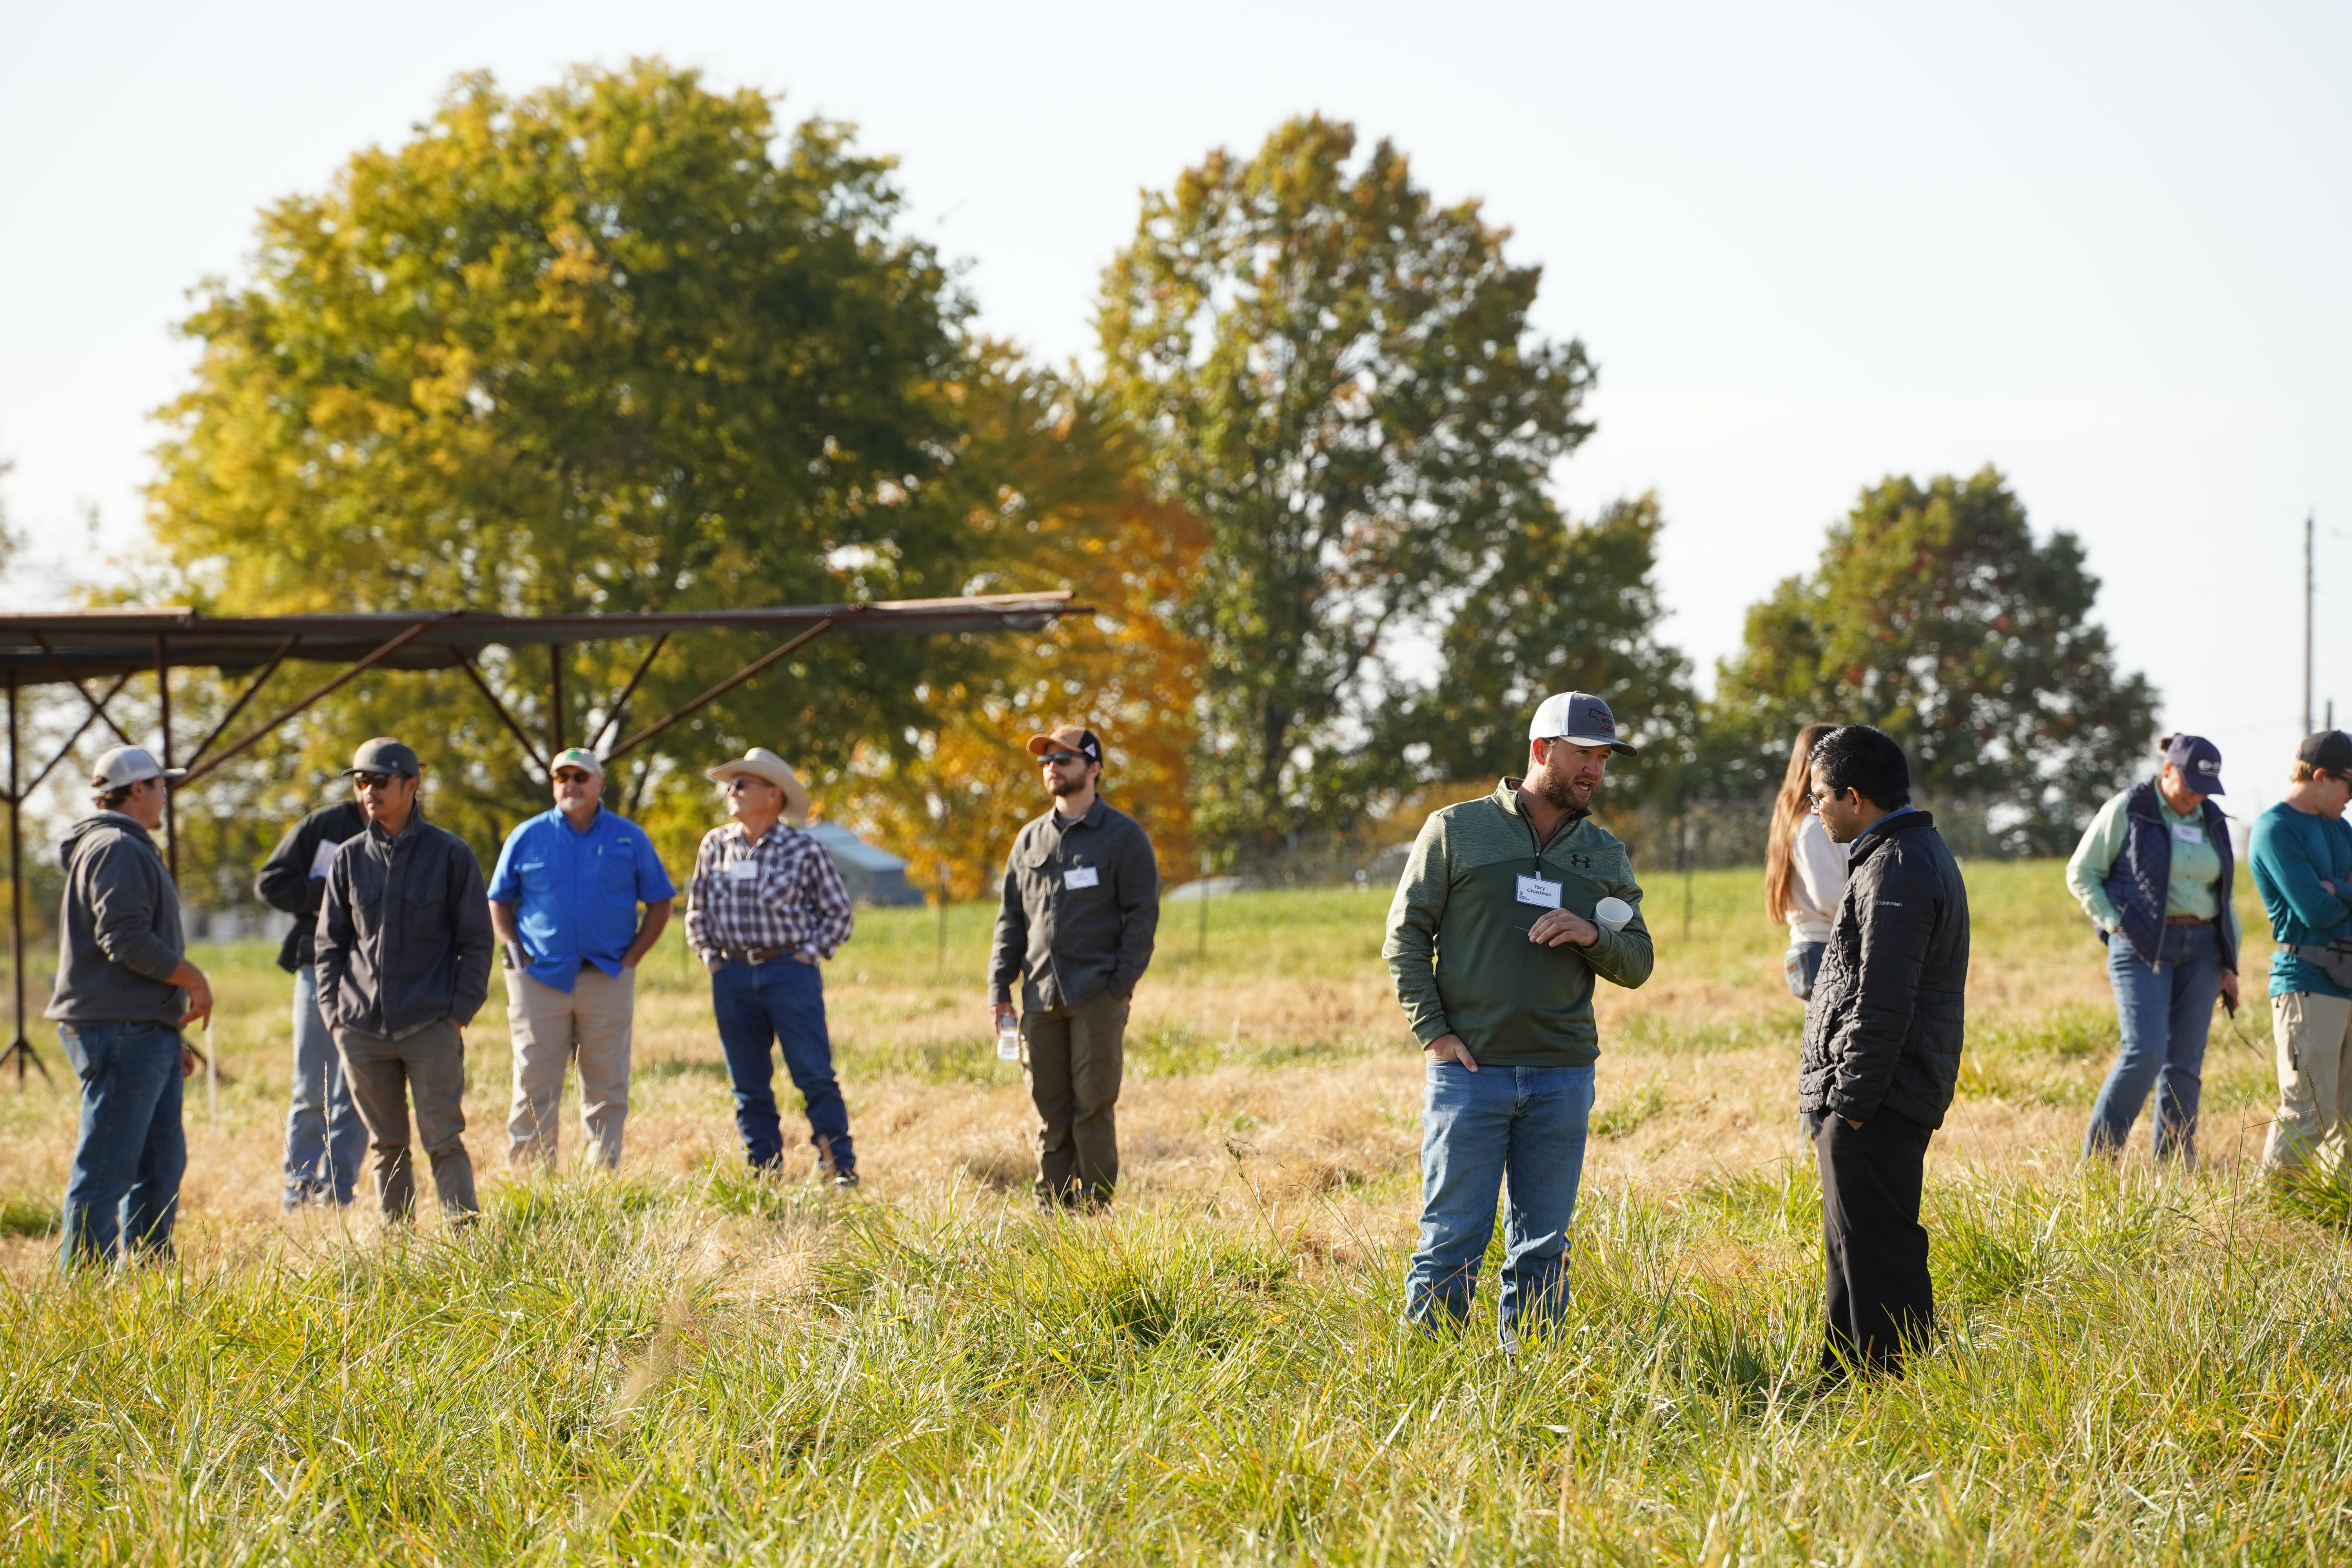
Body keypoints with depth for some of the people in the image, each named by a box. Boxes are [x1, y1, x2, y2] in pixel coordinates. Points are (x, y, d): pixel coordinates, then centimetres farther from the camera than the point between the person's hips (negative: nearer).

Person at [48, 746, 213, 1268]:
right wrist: (194, 979, -12)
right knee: (107, 1168, -10)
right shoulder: (117, 849, -11)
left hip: (144, 1033, 11)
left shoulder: (130, 850, 24)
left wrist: (170, 1038, 23)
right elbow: (125, 940, -22)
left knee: (162, 1163, 13)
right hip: (122, 1031, -11)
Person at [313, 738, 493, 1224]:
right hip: (362, 1031, 3)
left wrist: (460, 1010, -6)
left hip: (432, 1027, -3)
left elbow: (476, 941, 2)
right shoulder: (349, 858, 9)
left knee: (444, 1142, -7)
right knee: (387, 1147, 9)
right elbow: (330, 943, 15)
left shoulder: (450, 854, 0)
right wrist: (333, 1010, 4)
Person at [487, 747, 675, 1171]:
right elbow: (499, 901, 13)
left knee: (607, 1089, 3)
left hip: (607, 980, 0)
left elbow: (660, 902, 10)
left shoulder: (629, 838, 6)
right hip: (540, 978, 0)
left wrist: (631, 957, 0)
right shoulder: (528, 837, 6)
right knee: (534, 1090, -2)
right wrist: (515, 953, 0)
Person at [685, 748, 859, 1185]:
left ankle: (840, 1168, -7)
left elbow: (837, 912, 4)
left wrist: (807, 955, -5)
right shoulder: (716, 846, 9)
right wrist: (710, 957, 6)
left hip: (790, 972, -4)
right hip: (733, 977, 4)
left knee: (815, 1077, -9)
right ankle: (764, 1172, 13)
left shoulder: (804, 850, -2)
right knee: (749, 1085, 7)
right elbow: (697, 910, 18)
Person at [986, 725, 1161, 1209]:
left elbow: (1142, 914, -2)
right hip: (1041, 997, 5)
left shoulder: (1123, 836, 1)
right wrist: (1000, 989, 8)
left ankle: (1094, 1209, 0)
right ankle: (1052, 1206, 10)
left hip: (1097, 998, -4)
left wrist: (1122, 983, -11)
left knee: (1094, 1108, -4)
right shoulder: (1031, 839, 16)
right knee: (1050, 1110, 5)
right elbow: (1011, 916, 17)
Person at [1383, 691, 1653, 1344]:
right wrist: (1433, 1031, -7)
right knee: (1452, 1241, -4)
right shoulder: (1456, 831, 2)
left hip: (1563, 1076, 3)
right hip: (1469, 1069, -3)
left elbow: (1638, 964, 12)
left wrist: (1593, 935, -9)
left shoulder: (1606, 856, 12)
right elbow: (1406, 935, 2)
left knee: (1542, 1249, 6)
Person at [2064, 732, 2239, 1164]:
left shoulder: (2211, 822, 13)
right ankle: (2098, 1157, -7)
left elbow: (2224, 899, 20)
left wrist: (2230, 965, 15)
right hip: (2143, 948, -5)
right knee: (2145, 1051, -16)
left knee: (2185, 1060, 3)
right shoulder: (2127, 811, -3)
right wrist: (2115, 925, -9)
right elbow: (2081, 873, 0)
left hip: (2199, 950, 6)